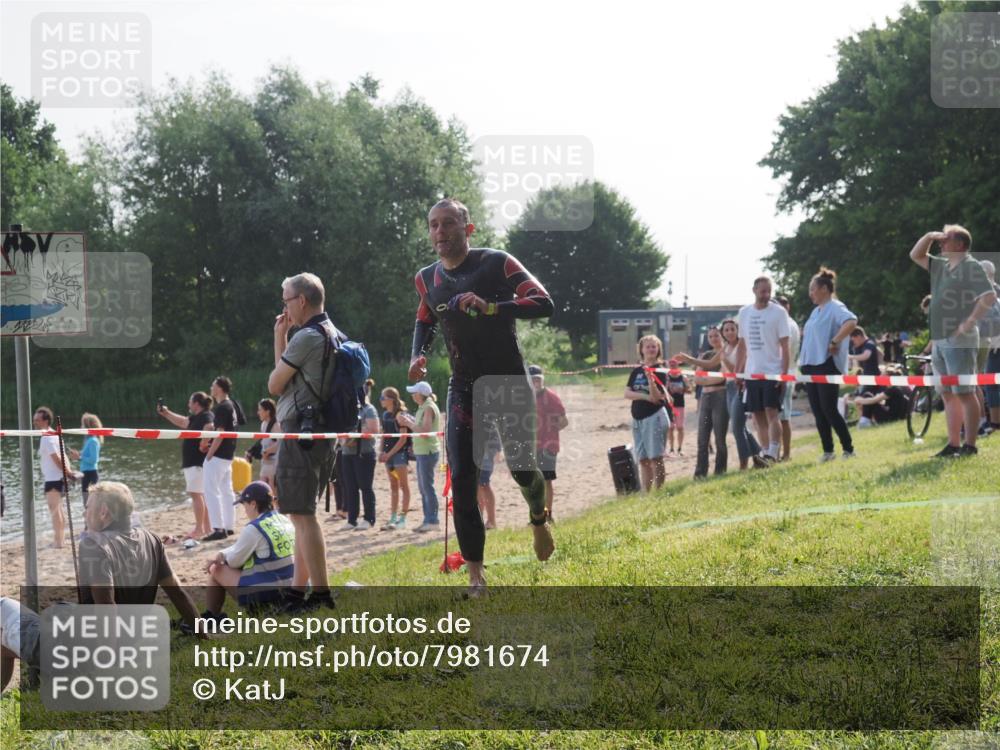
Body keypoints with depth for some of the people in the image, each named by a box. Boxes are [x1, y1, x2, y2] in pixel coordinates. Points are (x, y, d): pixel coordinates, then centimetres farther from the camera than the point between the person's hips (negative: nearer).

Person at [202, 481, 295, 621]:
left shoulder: (254, 529, -16)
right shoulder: (285, 521, 10)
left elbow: (234, 560, -5)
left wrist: (222, 555, 16)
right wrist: (221, 555, 11)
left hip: (264, 594, -8)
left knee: (216, 570, 10)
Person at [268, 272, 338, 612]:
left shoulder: (306, 337, -14)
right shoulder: (335, 336, 16)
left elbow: (275, 384, -5)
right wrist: (280, 338, 16)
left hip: (301, 431, -10)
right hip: (323, 433, 10)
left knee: (301, 514, -10)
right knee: (303, 514, 15)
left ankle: (321, 593, -13)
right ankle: (298, 588, 19)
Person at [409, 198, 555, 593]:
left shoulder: (497, 264, -12)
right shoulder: (427, 279, 4)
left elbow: (544, 303, -21)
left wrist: (490, 308, -33)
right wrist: (418, 356, 3)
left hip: (509, 383, -3)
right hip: (464, 388, 3)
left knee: (521, 467, 3)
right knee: (462, 479, -7)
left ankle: (539, 520, 40)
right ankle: (475, 574, -1)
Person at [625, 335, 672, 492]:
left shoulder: (660, 371, -3)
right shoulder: (636, 372, 12)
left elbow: (656, 396, -12)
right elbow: (627, 393, 2)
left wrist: (650, 379, -28)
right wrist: (645, 397, -12)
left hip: (654, 417, -6)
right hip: (637, 418, 6)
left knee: (655, 458, -10)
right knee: (643, 460, 6)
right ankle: (646, 493, 9)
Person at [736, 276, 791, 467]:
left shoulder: (778, 312, -4)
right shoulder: (744, 313, 10)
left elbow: (785, 346, -6)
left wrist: (784, 373, -14)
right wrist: (737, 373, 11)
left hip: (773, 372, -5)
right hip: (752, 373, 5)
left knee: (771, 412, -13)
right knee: (758, 416, 6)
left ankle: (771, 454, -18)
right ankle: (765, 453, 11)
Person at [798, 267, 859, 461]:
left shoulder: (835, 307, -10)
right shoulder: (816, 311, 18)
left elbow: (851, 321, -29)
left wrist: (835, 342, -27)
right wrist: (802, 362, 15)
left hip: (827, 365, -9)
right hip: (811, 366, 9)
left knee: (829, 409, -10)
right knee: (818, 411, 8)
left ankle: (848, 450, -4)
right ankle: (827, 451, 13)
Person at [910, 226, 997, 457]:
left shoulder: (971, 266, -8)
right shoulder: (941, 266, 17)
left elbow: (989, 296, -17)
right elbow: (915, 256, 27)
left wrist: (970, 322, -20)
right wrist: (929, 237, 11)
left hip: (959, 340, -9)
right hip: (939, 340, 9)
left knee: (964, 393, -8)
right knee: (948, 394, 8)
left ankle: (970, 445, -7)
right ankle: (953, 444, 11)